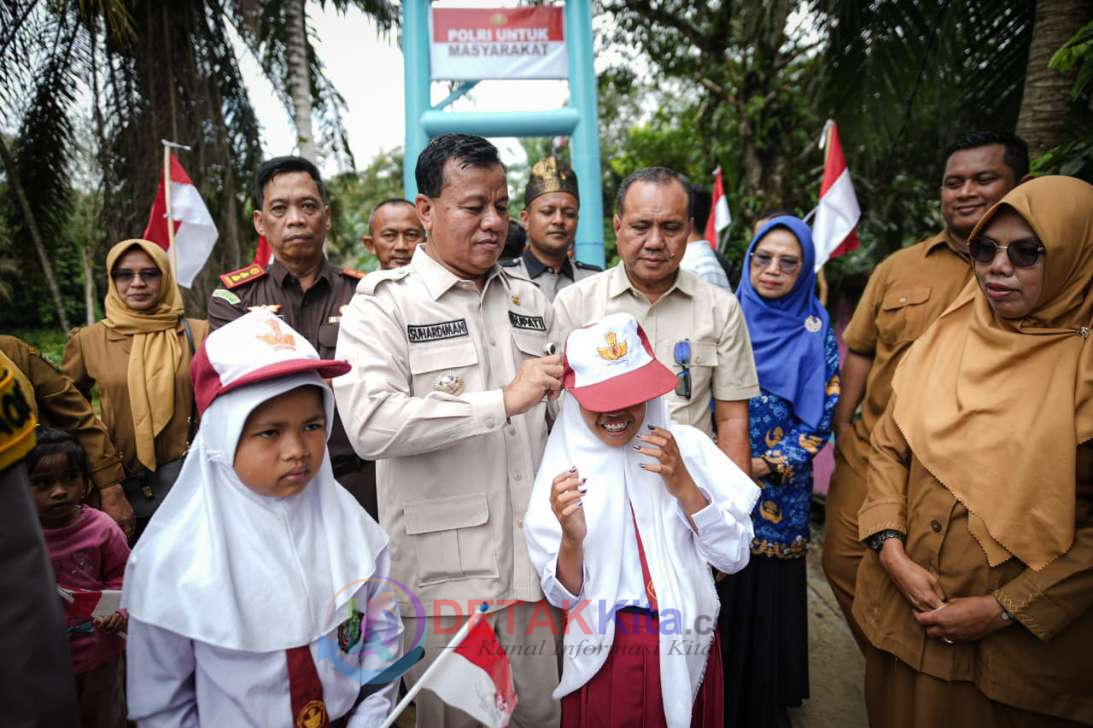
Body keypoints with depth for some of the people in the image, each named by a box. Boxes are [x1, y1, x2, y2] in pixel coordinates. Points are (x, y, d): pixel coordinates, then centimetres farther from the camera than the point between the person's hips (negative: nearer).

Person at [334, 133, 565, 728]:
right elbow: (369, 424, -24)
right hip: (443, 577, -4)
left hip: (530, 566, 5)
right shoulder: (385, 305, -7)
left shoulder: (529, 301, 12)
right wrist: (503, 400, -23)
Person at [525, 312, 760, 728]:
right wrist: (571, 540, -27)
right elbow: (563, 597, -7)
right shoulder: (563, 470, -10)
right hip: (604, 654, -1)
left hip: (687, 651, 2)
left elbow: (733, 557, -6)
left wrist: (683, 485, -19)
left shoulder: (688, 445, -8)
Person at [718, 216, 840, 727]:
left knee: (767, 599, 9)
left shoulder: (814, 332, -2)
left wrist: (767, 465, -14)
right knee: (715, 601, 9)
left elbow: (821, 417, -4)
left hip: (778, 493, -1)